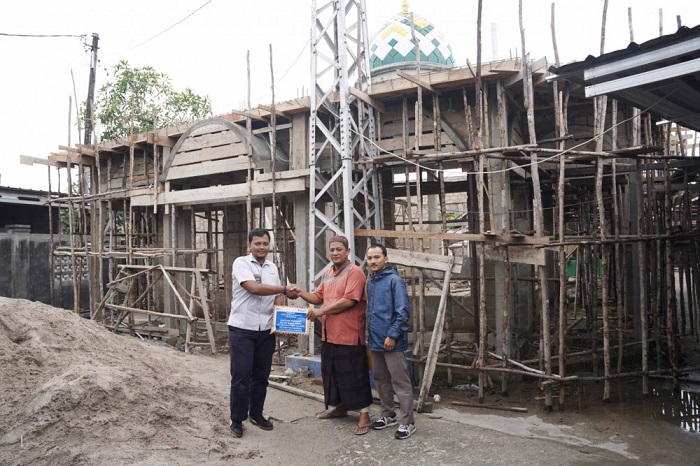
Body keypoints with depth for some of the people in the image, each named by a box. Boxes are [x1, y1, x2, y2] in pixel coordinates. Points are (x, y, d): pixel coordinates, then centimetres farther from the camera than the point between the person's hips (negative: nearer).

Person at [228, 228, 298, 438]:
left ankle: (256, 414, 28)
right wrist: (285, 290, -16)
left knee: (261, 375, 13)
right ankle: (237, 419, 14)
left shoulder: (272, 267, 10)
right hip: (242, 329, -5)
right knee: (241, 376, 0)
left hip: (266, 330, 6)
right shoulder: (241, 263, -10)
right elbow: (253, 288, -22)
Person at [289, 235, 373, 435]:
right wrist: (302, 293, -4)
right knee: (331, 372, 18)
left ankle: (364, 415, 10)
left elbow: (349, 301, -21)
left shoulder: (355, 272, -12)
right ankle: (339, 407, 35)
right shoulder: (327, 274, 15)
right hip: (329, 334, 8)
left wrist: (321, 311, -18)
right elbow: (318, 297, 16)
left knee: (354, 375, -1)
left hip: (350, 335, -8)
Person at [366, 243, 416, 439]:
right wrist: (370, 335, 15)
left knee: (400, 382, 0)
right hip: (375, 341, 8)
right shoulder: (370, 282, 11)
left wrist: (392, 335, -18)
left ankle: (408, 422, 9)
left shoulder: (394, 280, -12)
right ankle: (388, 415, 31)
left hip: (391, 341, -8)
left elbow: (403, 311, -16)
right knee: (381, 380, 17)